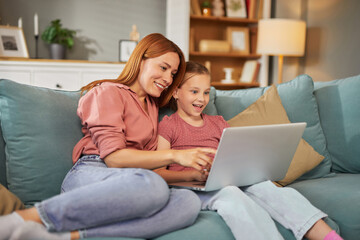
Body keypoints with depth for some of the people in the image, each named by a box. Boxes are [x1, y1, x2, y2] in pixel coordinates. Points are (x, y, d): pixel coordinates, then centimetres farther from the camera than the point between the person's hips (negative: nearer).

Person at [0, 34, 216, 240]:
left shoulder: (151, 105, 30)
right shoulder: (109, 92, 5)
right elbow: (113, 157, -7)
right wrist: (174, 155, -12)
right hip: (89, 175, -6)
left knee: (190, 202, -28)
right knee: (151, 185, -40)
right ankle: (29, 217, -32)